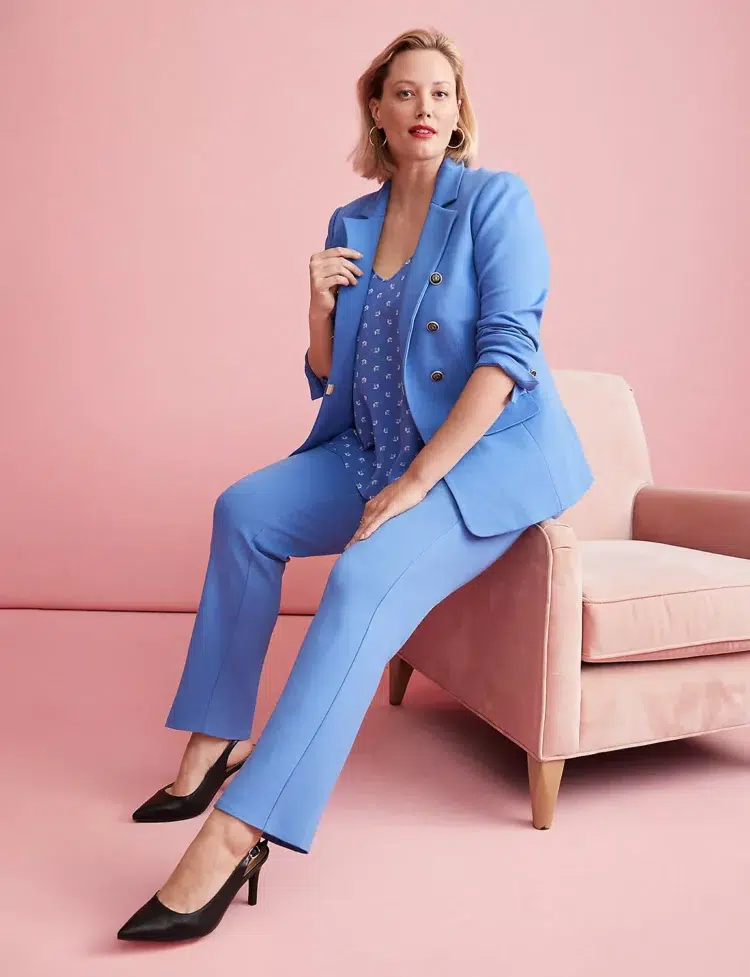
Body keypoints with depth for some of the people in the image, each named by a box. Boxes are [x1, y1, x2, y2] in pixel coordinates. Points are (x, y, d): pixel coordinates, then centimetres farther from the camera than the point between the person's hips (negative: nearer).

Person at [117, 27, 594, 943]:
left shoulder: (496, 199, -6)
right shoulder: (350, 224, 10)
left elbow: (507, 350, -17)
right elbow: (328, 377, 13)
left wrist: (416, 481, -22)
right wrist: (321, 304, -8)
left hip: (490, 454, -7)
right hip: (378, 452, 7)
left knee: (364, 580, -30)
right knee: (244, 510, -2)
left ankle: (233, 836, -28)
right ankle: (218, 737, 5)